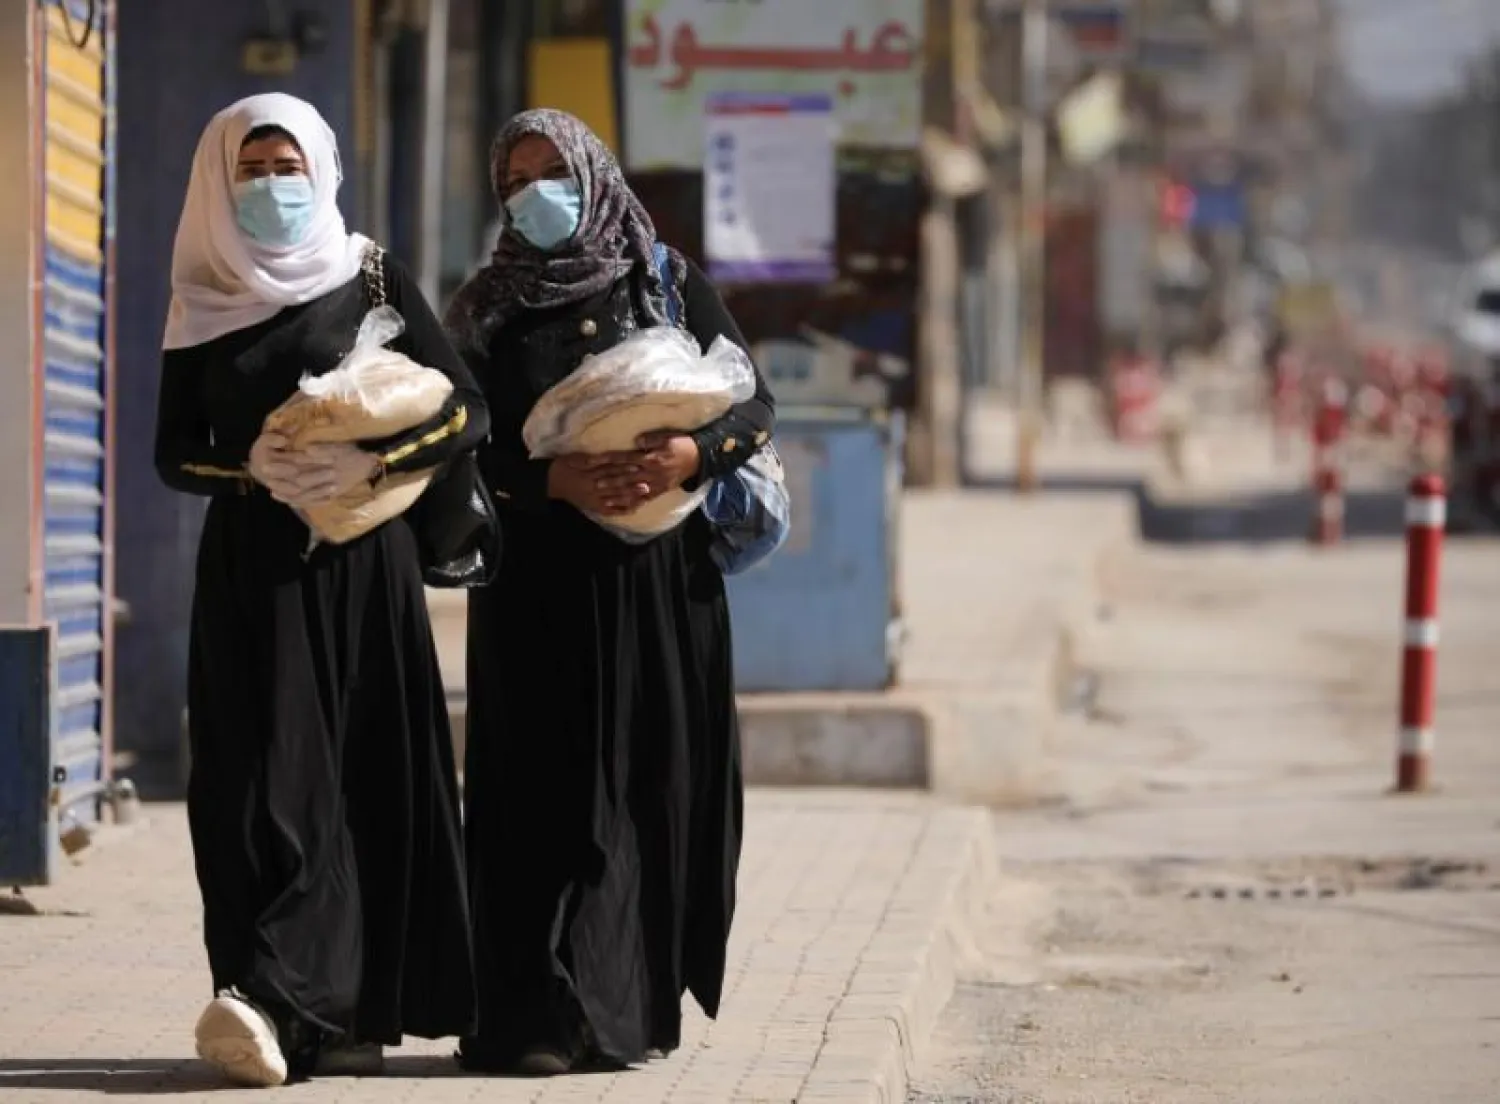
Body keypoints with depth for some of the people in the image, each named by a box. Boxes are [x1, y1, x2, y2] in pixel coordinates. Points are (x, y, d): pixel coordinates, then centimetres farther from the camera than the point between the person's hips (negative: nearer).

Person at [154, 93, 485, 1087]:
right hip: (250, 567, 1)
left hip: (360, 561, -1)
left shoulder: (374, 281, 4)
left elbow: (469, 412, 0)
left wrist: (374, 461, -16)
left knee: (363, 774, -11)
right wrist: (251, 470, -12)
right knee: (267, 780, -8)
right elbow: (175, 452, 9)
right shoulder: (202, 302, 9)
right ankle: (315, 1010, -10)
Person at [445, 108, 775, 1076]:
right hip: (539, 586, -1)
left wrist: (692, 453, -16)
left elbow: (756, 406, 4)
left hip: (660, 578, 1)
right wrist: (557, 480, -16)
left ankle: (625, 1003, 4)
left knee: (650, 781, -1)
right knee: (548, 788, -6)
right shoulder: (489, 309, 9)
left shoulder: (673, 287, 9)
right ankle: (535, 1016, -8)